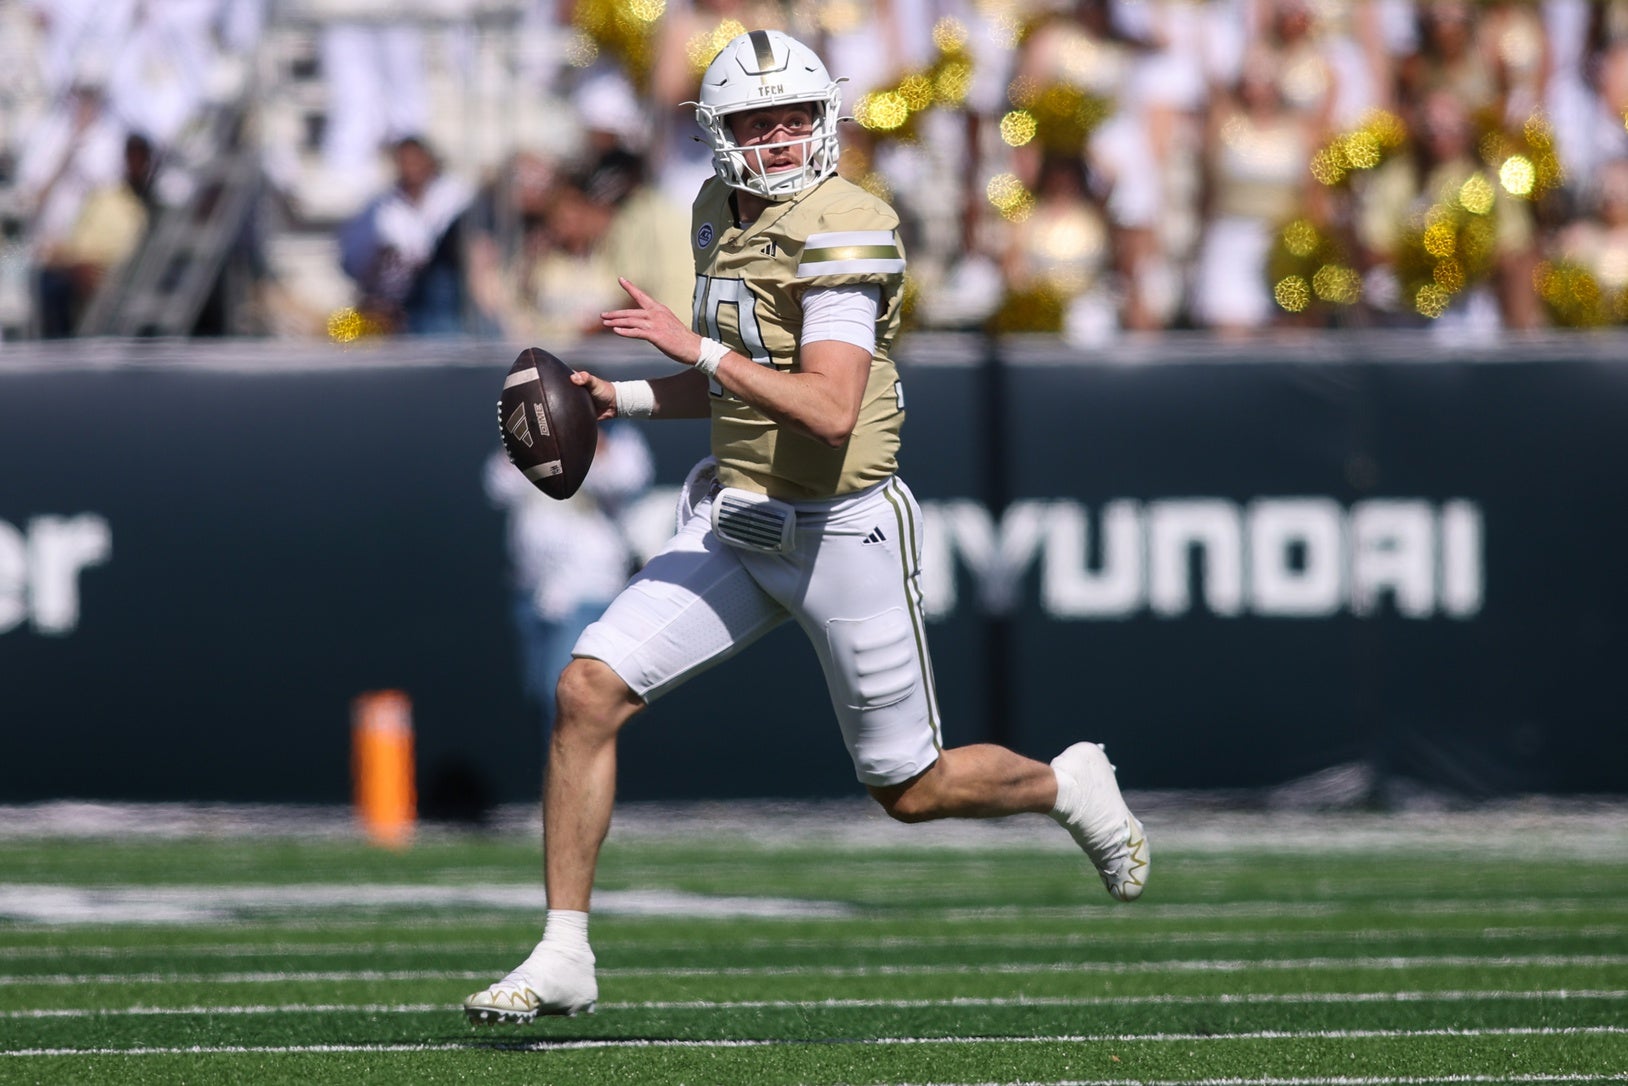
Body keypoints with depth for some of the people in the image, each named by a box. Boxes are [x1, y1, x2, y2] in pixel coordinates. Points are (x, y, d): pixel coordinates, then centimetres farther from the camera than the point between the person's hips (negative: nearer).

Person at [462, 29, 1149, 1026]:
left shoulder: (843, 233, -19)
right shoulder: (725, 216, 7)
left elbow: (830, 412, -29)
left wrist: (698, 350, -30)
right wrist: (626, 398, 11)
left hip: (844, 532, -7)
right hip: (737, 522, 7)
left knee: (912, 792, 7)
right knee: (587, 692, -11)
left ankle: (1070, 787, 39)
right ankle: (564, 960, -5)